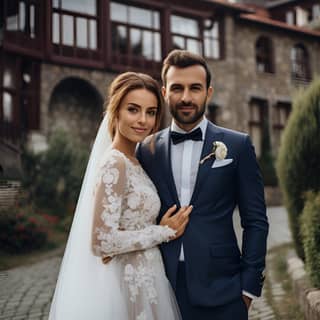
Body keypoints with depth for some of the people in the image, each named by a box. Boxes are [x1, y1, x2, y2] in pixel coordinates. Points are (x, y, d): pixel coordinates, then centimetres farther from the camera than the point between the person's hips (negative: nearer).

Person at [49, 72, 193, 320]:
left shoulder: (132, 162, 7)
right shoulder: (115, 164, -19)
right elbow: (103, 241, -24)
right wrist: (163, 232, -16)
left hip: (141, 279, 8)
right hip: (130, 284, -8)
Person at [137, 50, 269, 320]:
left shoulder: (238, 145, -1)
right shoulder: (147, 149, 4)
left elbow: (255, 221, -1)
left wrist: (249, 285, -5)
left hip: (220, 290, -1)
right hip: (162, 288, 2)